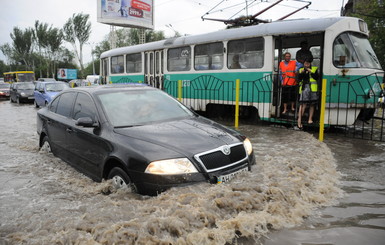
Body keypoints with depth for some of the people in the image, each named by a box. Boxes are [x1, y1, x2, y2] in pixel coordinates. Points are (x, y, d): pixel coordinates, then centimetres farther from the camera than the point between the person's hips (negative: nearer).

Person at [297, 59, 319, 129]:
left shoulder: (314, 69, 14)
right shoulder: (301, 70, 17)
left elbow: (317, 77, 0)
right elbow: (299, 79, 6)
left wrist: (311, 72, -9)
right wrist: (301, 73, -10)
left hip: (312, 88, 1)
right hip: (304, 88, -1)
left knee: (312, 104, 4)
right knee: (303, 104, -12)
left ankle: (310, 119, 11)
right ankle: (299, 120, -16)